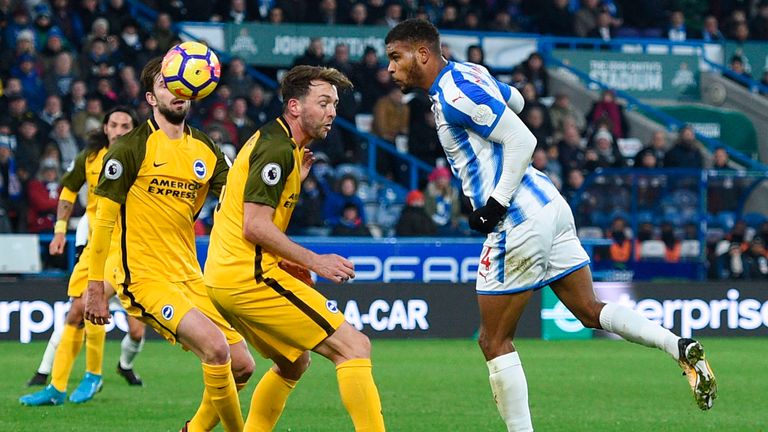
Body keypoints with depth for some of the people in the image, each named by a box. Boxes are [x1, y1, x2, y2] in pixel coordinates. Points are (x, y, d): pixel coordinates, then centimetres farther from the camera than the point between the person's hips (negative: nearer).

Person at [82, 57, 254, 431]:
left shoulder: (205, 151, 10)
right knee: (216, 347, -25)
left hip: (190, 275, 7)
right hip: (144, 276, -7)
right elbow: (104, 220, -7)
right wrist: (95, 287, -9)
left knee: (241, 366, 3)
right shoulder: (132, 147, -7)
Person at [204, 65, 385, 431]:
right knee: (355, 347, -11)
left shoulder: (272, 143, 19)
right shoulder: (278, 150, -13)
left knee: (293, 363, 25)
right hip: (251, 277, -11)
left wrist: (296, 177, 15)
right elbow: (255, 225, -19)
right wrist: (315, 261, -14)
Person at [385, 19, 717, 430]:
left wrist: (495, 204, -18)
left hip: (519, 222, -10)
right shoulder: (468, 72, 13)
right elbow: (516, 101, 32)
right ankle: (680, 347, -3)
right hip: (549, 204, 10)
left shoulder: (455, 94, -16)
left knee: (494, 342, 1)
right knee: (590, 311, 14)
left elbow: (522, 141, -19)